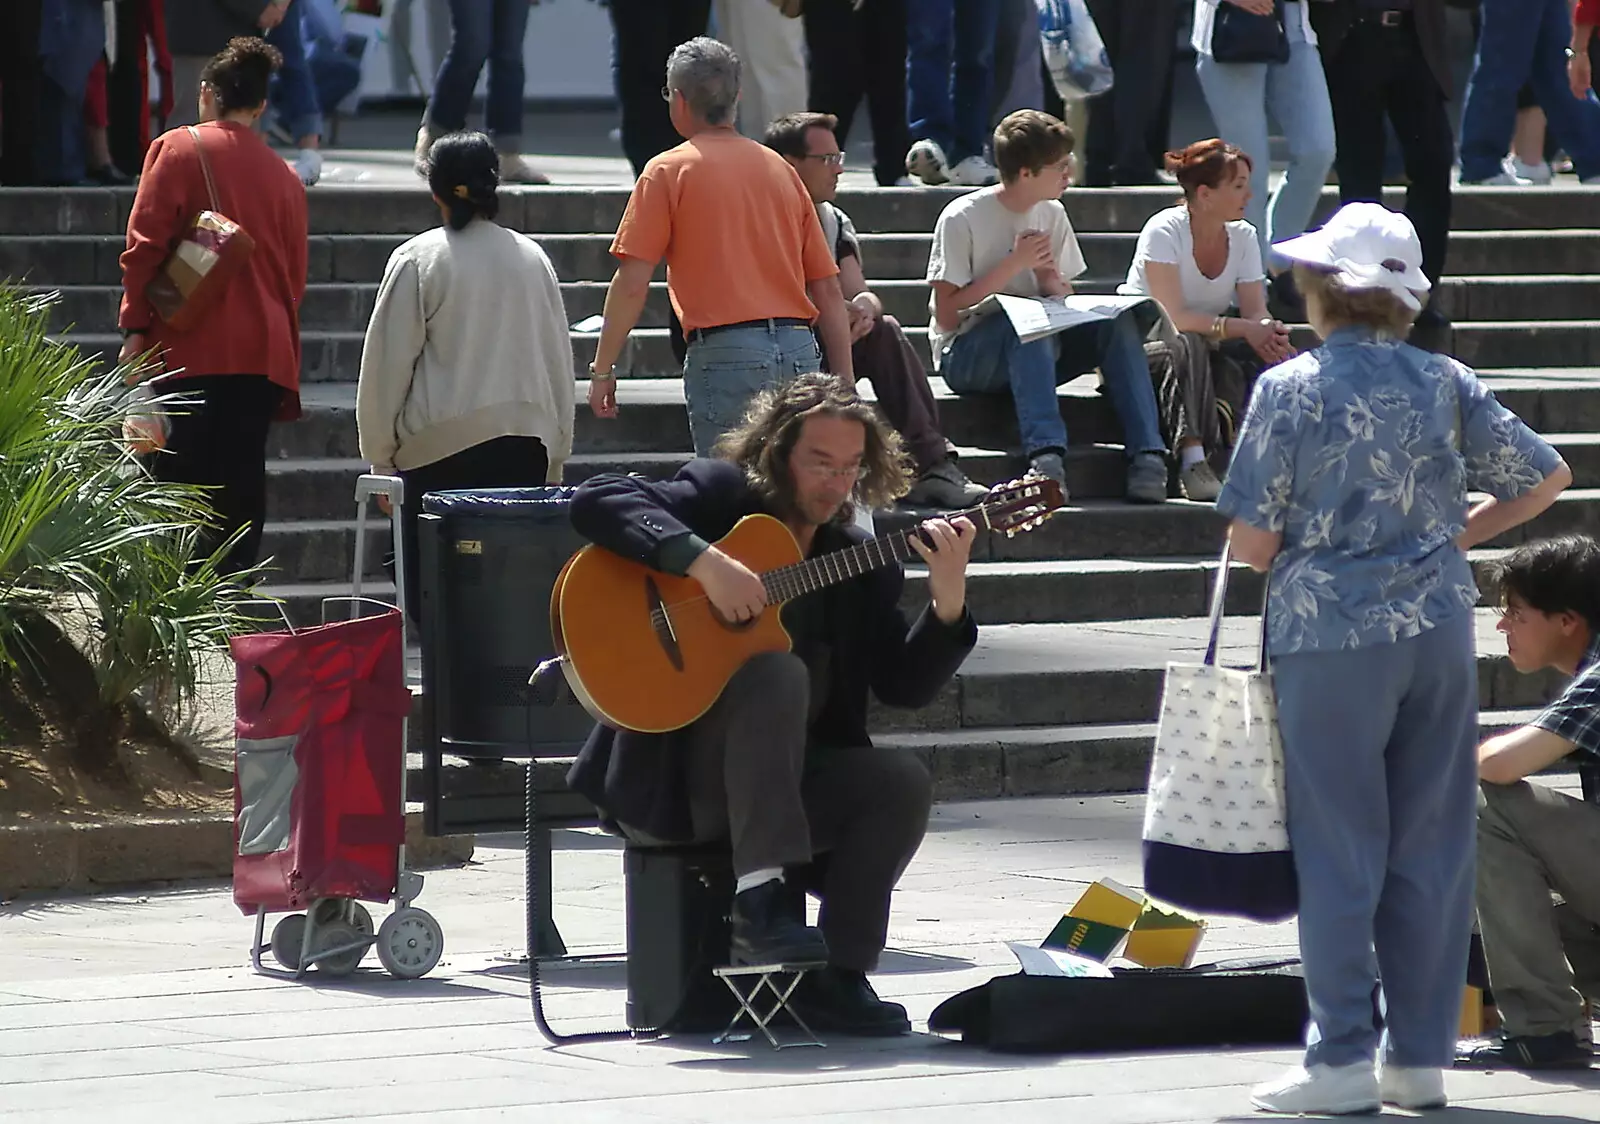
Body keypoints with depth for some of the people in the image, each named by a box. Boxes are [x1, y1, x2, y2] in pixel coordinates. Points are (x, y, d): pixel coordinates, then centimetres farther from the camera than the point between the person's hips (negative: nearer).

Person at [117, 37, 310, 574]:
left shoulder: (177, 150, 1)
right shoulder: (284, 177, 14)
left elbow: (146, 243, -6)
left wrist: (134, 328, -4)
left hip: (193, 348, -4)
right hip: (265, 350, 4)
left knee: (175, 475, -6)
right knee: (242, 480, 5)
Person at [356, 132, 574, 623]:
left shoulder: (417, 260, -3)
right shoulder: (532, 259, 9)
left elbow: (387, 365, -1)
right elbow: (560, 363, 14)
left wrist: (380, 456, 8)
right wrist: (556, 457, 22)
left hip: (440, 447, -4)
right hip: (526, 440, 4)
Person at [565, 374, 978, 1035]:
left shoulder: (862, 563, 12)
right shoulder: (720, 498, 0)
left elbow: (905, 686, 2)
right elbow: (594, 503, -15)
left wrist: (948, 601, -14)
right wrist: (702, 560, -26)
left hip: (790, 780, 5)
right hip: (668, 774, -5)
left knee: (902, 782, -20)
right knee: (777, 671, -31)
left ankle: (837, 979, -16)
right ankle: (760, 899, -38)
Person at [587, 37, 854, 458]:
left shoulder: (668, 171, 2)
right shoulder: (781, 170, 18)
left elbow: (632, 284, -5)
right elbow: (827, 289, 15)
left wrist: (602, 370, 3)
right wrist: (845, 382, 18)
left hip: (726, 356, -5)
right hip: (800, 353, 5)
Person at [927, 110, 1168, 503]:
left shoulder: (1052, 215, 9)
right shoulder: (962, 219, -10)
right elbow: (946, 316, -14)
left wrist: (1051, 280, -9)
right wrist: (1013, 264, -16)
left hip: (1038, 347, 6)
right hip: (965, 357, -6)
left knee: (1118, 322, -19)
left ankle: (1147, 456, -31)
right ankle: (1046, 454, -50)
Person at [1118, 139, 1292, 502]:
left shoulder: (1243, 236, -1)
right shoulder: (1164, 231, -19)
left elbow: (1256, 313, -6)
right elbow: (1174, 316, -28)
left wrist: (1269, 333, -31)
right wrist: (1245, 329, -33)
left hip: (1208, 348, 6)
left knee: (1265, 358, -22)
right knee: (1186, 344, -38)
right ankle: (1192, 461, -45)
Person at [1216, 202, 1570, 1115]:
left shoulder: (1290, 389, -8)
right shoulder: (1447, 384, 3)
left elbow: (1253, 540, -8)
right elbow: (1546, 478, 7)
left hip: (1331, 636, -4)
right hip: (1440, 630, 4)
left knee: (1339, 849, 2)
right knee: (1433, 847, 9)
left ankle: (1345, 1058, 2)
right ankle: (1423, 1056, 12)